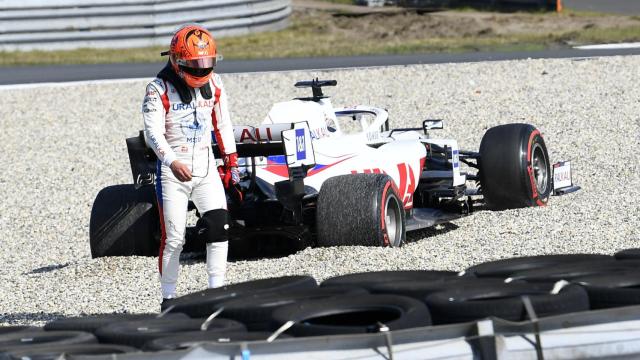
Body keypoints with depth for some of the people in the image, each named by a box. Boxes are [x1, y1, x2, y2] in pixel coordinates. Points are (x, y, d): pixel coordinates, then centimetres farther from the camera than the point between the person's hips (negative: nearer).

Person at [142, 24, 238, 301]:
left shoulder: (214, 84, 5)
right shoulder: (159, 90, -11)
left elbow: (223, 125, 17)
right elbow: (153, 133, -21)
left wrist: (231, 162, 16)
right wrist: (172, 162, -35)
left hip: (205, 165, 4)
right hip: (172, 169, -4)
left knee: (219, 226, -10)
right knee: (173, 238, -5)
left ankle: (217, 291, -4)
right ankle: (169, 299, 6)